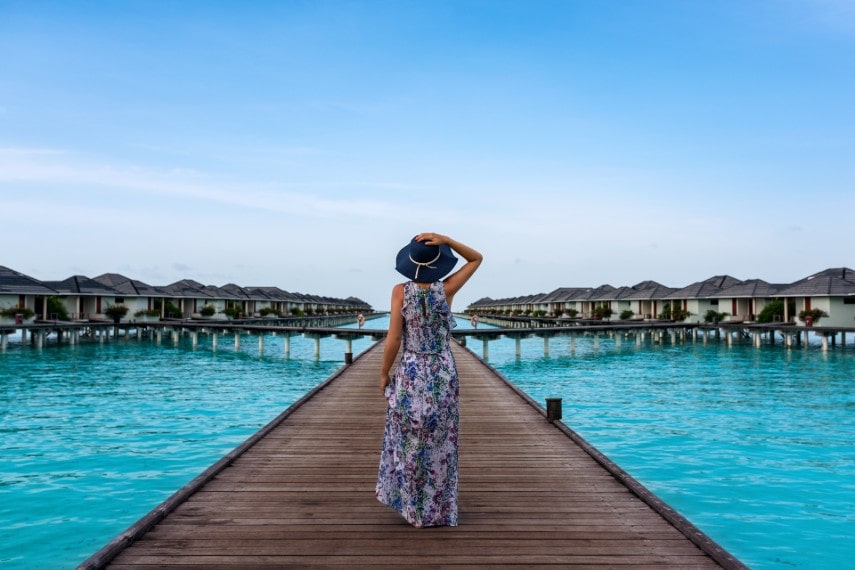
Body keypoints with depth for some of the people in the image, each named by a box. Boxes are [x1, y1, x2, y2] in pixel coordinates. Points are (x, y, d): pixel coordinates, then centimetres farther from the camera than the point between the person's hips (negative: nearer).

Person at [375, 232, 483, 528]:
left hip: (410, 375, -1)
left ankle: (412, 505, 23)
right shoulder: (446, 289, -8)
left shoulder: (400, 291, -10)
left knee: (408, 443, 13)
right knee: (440, 445, 11)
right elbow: (477, 258, 4)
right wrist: (445, 240, -9)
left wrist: (384, 373, 2)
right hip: (443, 376, 1)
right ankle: (438, 509, 19)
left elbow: (393, 338, -11)